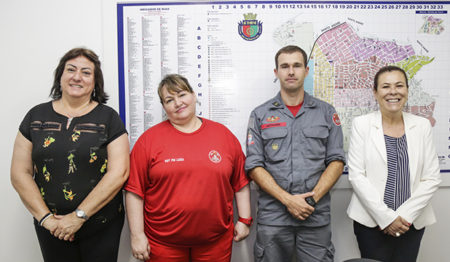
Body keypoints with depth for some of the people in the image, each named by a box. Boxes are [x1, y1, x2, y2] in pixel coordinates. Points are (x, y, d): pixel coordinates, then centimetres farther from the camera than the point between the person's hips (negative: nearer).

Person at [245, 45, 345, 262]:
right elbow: (254, 166, -2)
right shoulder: (260, 115, 4)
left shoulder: (326, 112, 8)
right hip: (272, 217, 0)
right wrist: (287, 199, -11)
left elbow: (336, 161, 4)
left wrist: (313, 197, -10)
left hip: (317, 216, 1)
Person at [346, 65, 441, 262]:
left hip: (412, 222, 2)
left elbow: (432, 178, 1)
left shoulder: (422, 126, 4)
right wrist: (386, 217, -11)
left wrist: (405, 215, -8)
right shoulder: (362, 124, -4)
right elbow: (356, 175, -8)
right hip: (371, 221, -2)